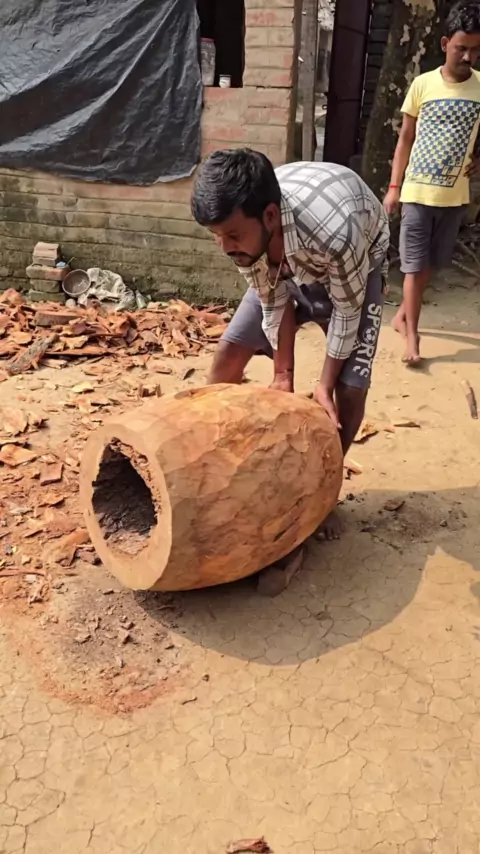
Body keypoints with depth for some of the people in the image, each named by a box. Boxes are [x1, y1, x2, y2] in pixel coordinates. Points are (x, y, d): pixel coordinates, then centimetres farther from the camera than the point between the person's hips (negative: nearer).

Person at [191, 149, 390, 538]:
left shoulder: (335, 232, -45)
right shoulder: (243, 226, -30)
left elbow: (348, 310, -26)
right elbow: (274, 301, -16)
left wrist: (324, 385, -19)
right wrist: (283, 376, -13)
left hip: (355, 267, -4)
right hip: (283, 266, 4)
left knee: (350, 387, -13)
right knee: (229, 353, -4)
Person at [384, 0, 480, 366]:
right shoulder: (423, 84, -3)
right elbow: (406, 139, 3)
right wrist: (394, 187, -1)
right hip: (417, 192, -2)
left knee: (430, 263, 12)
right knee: (415, 264, -2)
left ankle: (402, 314, 31)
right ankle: (413, 336, 2)